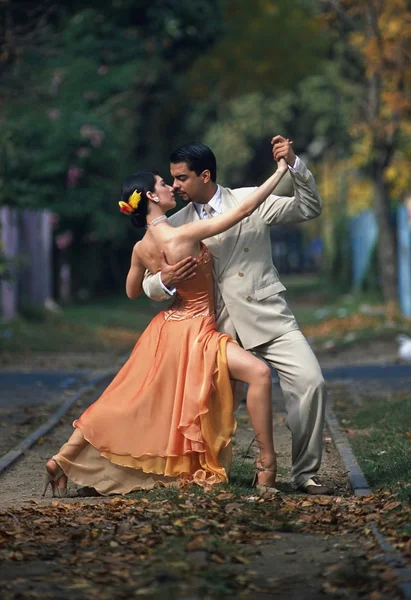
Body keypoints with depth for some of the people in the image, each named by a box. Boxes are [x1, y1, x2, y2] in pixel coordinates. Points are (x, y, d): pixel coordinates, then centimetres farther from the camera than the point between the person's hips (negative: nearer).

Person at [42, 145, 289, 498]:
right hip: (193, 333, -8)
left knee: (124, 402, 16)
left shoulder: (141, 249, -1)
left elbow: (132, 291, 16)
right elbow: (244, 210, -22)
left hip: (169, 330, 8)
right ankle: (267, 466, -15)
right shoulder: (184, 236, -24)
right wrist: (281, 170, -16)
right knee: (259, 373, -13)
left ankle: (61, 462, 20)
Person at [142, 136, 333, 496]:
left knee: (310, 382, -14)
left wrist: (294, 165, -12)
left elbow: (309, 209, 2)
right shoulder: (177, 226, 7)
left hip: (268, 317, -1)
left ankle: (305, 474, -2)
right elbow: (148, 284, 6)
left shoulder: (250, 201, 3)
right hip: (220, 329, 1)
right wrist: (164, 281, -18)